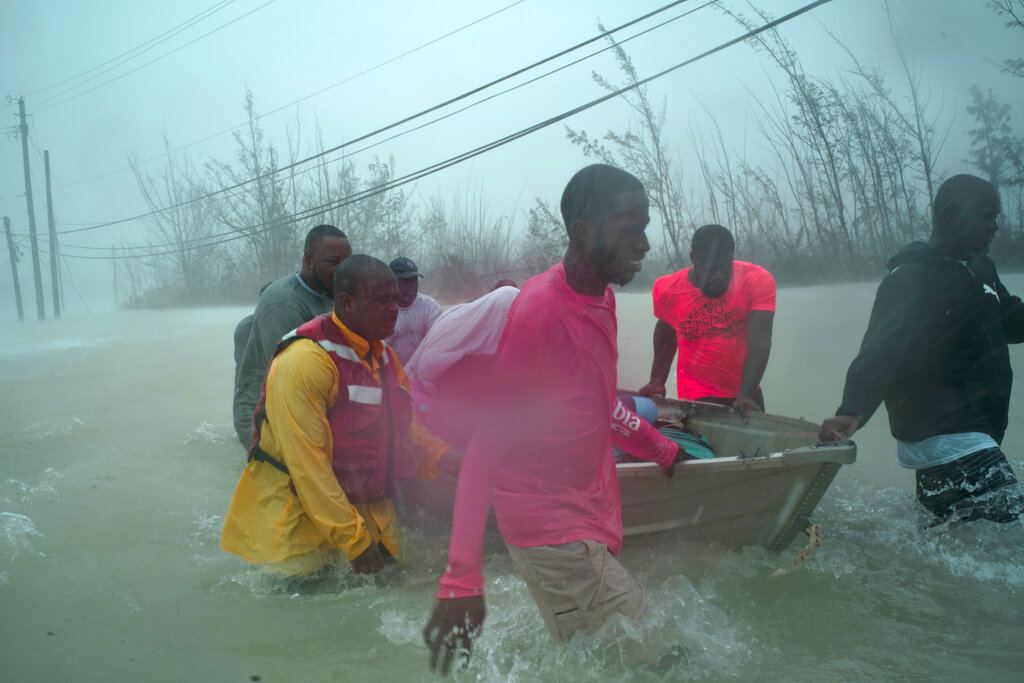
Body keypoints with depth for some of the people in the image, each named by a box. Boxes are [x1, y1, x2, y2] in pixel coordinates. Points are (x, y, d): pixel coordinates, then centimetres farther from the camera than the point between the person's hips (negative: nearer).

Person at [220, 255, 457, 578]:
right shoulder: (304, 360, -23)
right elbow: (307, 462, -24)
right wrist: (353, 539, -22)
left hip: (366, 511, 8)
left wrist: (441, 458, -5)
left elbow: (406, 423, 16)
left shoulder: (383, 355, 6)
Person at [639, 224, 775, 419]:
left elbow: (759, 341, -25)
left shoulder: (758, 280, -15)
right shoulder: (668, 290, -11)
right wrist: (657, 381, 6)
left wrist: (745, 395, -35)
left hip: (746, 390, 2)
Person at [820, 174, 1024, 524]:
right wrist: (852, 410, -42)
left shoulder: (981, 269, 15)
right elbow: (879, 354, -26)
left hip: (979, 434, 10)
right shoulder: (908, 280, -16)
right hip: (943, 440, -9)